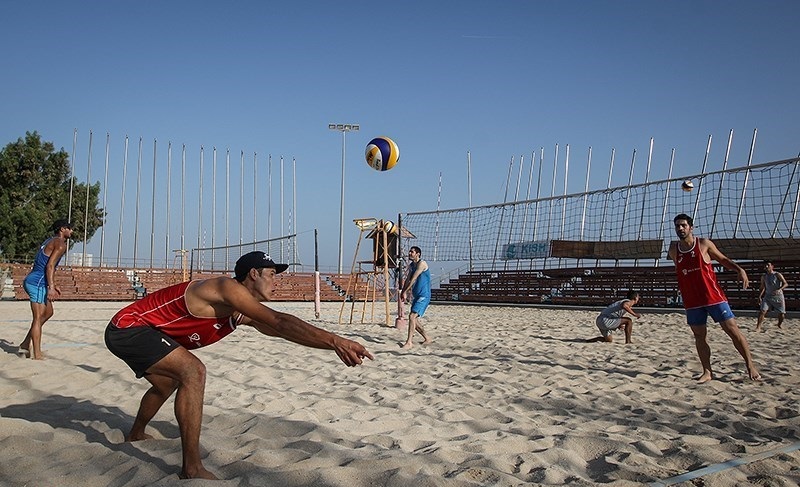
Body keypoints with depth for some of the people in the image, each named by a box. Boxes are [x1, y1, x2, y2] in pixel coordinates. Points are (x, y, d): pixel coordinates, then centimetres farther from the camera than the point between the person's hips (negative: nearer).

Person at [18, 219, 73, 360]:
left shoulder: (50, 241, 20)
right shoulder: (60, 244, -10)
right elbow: (50, 266, -20)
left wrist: (53, 285, 27)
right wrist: (51, 287, -23)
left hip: (32, 281, 10)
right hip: (37, 283, -10)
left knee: (48, 312, 19)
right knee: (38, 319, -7)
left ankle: (25, 346, 21)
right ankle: (37, 356, -5)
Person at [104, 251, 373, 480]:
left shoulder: (243, 312, 4)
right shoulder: (227, 288, -25)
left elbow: (278, 329, 4)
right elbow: (280, 321, -35)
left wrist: (335, 344, -4)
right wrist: (335, 341, -40)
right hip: (128, 328, -11)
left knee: (168, 384, 32)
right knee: (192, 371, -28)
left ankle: (135, 435, 61)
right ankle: (192, 469, -24)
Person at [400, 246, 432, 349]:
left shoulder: (422, 264, -13)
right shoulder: (411, 266, 14)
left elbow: (413, 279, -17)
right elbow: (408, 280, 16)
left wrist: (405, 292, -16)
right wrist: (403, 292, 2)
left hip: (424, 296, -10)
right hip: (416, 296, 10)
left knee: (412, 316, -20)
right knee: (414, 319, 11)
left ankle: (409, 342, -18)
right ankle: (427, 339, 26)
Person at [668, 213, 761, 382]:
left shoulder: (704, 244, -2)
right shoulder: (674, 250, 5)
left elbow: (723, 259, 7)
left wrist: (739, 269, -8)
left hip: (713, 297, -3)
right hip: (692, 301, 3)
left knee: (732, 329, -3)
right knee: (699, 336, 5)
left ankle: (750, 364, 11)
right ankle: (707, 372, 13)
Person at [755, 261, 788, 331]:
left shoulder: (777, 275, -5)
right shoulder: (763, 277, 6)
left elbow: (785, 284, -10)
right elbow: (762, 288, 14)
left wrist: (780, 289, -28)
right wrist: (759, 297, 5)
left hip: (778, 296, -2)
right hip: (768, 296, 2)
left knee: (782, 313, 4)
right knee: (762, 311, -16)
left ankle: (779, 325, 32)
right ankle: (758, 327, -18)